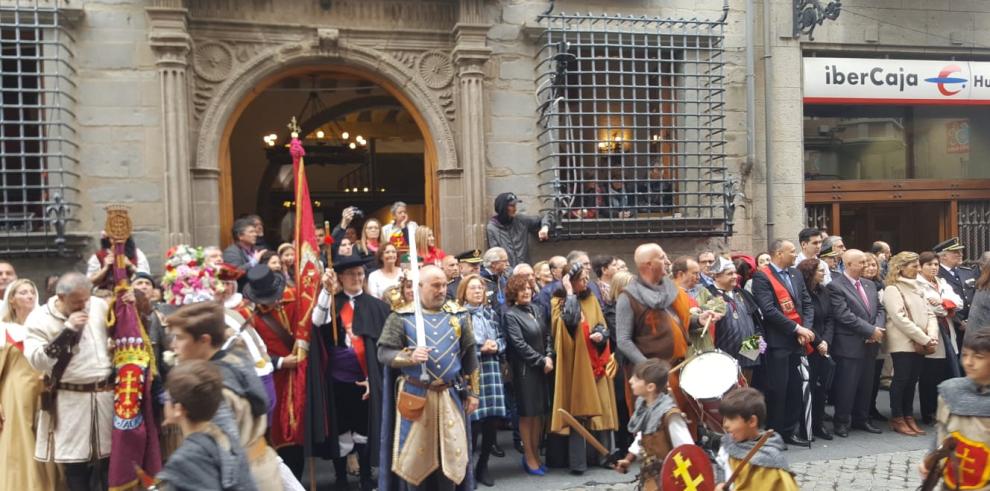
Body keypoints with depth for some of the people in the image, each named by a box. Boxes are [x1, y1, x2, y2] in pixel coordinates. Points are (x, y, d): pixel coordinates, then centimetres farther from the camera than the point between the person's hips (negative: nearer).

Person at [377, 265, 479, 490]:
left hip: (451, 396, 2)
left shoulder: (459, 315, 4)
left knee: (451, 453, 8)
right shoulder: (401, 317, -4)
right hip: (415, 397, -2)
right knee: (415, 455, 6)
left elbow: (470, 356, 9)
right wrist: (410, 356, -25)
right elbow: (383, 352, -7)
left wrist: (472, 392, 8)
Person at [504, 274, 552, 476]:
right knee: (527, 413, 2)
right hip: (525, 369, -6)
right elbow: (519, 344, -13)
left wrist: (549, 357, -4)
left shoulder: (536, 310, 12)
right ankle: (529, 458, 13)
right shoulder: (510, 314, -8)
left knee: (539, 413, 9)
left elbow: (547, 335, 12)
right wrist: (541, 361, -10)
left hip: (542, 368, 6)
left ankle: (535, 454, 21)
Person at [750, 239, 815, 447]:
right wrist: (797, 328, -15)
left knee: (795, 389, 11)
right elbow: (769, 310, -18)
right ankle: (774, 434, 10)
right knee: (777, 389, -1)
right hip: (777, 342, -7)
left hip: (798, 341, 7)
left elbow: (807, 303, 12)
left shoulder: (795, 274, 13)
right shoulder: (762, 277, -11)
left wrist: (806, 328, -5)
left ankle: (789, 431, 22)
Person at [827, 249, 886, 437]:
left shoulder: (870, 285, 15)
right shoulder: (836, 286, -11)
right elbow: (844, 315, -18)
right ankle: (842, 422, 11)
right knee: (846, 385, -1)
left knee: (866, 385, 14)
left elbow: (880, 309, 14)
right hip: (850, 346, -7)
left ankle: (861, 419, 27)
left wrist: (878, 329, -6)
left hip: (870, 344, 7)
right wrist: (871, 330, -15)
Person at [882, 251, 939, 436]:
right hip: (903, 344, -7)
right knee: (901, 379, -3)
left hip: (919, 344, 7)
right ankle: (897, 419, 5)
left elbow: (929, 314, 12)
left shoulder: (915, 288, 16)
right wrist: (925, 339, -15)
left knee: (912, 380, 9)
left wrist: (932, 337, -6)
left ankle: (909, 417, 17)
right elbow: (901, 319, -16)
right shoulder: (892, 290, -8)